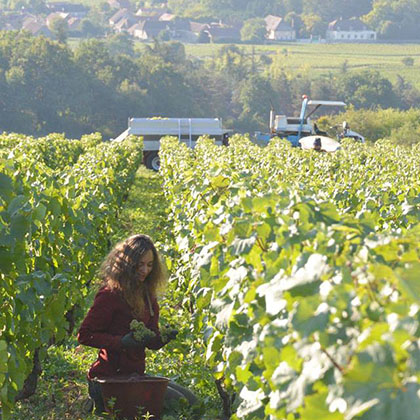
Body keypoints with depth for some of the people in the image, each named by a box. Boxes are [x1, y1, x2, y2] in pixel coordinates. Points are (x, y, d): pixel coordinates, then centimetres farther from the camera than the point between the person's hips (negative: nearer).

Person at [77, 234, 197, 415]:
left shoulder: (146, 295, 11)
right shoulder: (110, 294, -13)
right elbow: (84, 335, -14)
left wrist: (163, 338, -9)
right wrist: (121, 342, -24)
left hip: (136, 373, 8)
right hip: (112, 378, -8)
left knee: (190, 401, 4)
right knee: (176, 403, -15)